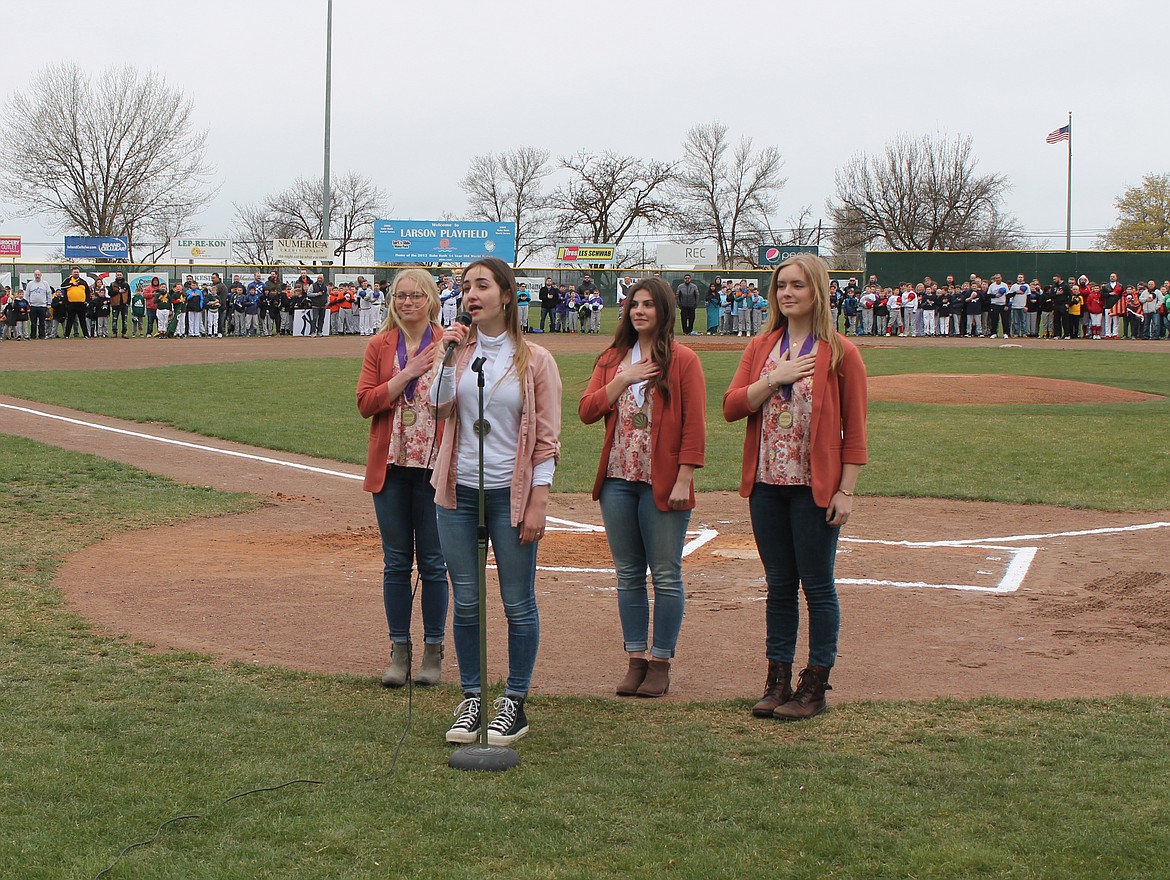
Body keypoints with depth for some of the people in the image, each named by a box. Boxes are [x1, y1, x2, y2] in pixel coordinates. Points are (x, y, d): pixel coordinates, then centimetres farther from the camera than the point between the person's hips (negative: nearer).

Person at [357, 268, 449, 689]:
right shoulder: (380, 346, 7)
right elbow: (365, 403, -2)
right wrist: (406, 374, -12)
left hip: (435, 465, -2)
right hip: (391, 465, 2)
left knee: (433, 563, 3)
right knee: (396, 563, 6)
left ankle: (433, 651, 12)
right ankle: (399, 651, 14)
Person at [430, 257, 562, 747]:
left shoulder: (535, 361, -2)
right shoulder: (459, 349, 7)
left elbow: (547, 438, -4)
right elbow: (439, 406, -8)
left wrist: (538, 502, -9)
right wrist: (448, 355, -15)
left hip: (510, 492, -3)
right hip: (459, 489, 3)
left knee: (518, 603, 2)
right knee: (465, 602, 7)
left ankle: (514, 705, 13)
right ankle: (471, 699, 18)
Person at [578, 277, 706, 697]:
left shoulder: (683, 360, -3)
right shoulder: (613, 359, 12)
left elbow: (694, 425, -7)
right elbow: (587, 411, 3)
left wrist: (684, 479, -13)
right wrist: (623, 379, -9)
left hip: (662, 484, -5)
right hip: (617, 480, 5)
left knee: (665, 576, 1)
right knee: (628, 576, 9)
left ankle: (661, 664, 8)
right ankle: (636, 660, 17)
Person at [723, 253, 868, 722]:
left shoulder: (840, 352, -4)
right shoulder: (761, 347, 9)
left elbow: (854, 429, -6)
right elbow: (731, 406, 0)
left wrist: (846, 491, -10)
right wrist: (775, 379, -13)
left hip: (815, 487, -4)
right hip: (766, 484, 4)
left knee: (817, 586, 2)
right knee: (779, 585, 12)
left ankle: (815, 685, 11)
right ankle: (777, 680, 19)